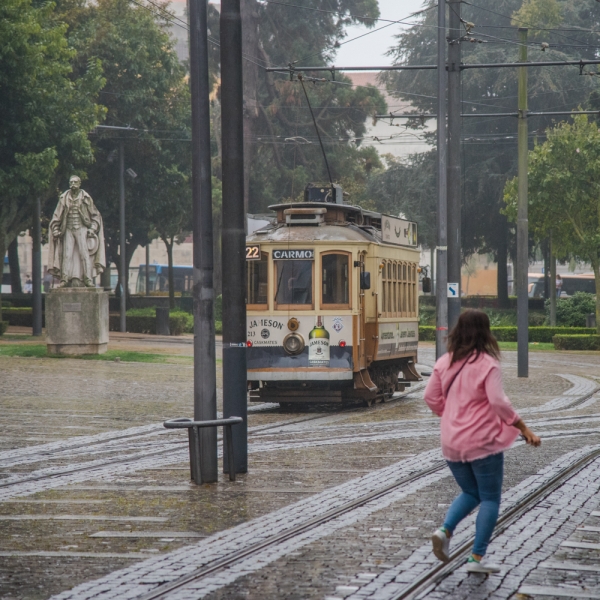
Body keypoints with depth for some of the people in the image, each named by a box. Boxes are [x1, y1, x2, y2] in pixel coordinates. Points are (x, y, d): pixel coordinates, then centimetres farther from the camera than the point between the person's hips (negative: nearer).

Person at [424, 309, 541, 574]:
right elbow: (498, 402, -20)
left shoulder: (445, 362, 4)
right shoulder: (486, 364, -13)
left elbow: (431, 397, 7)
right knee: (490, 499, 6)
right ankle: (477, 558, 2)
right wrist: (524, 429, -14)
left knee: (470, 493, 22)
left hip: (452, 442, 6)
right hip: (483, 441, -6)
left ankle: (445, 530, -2)